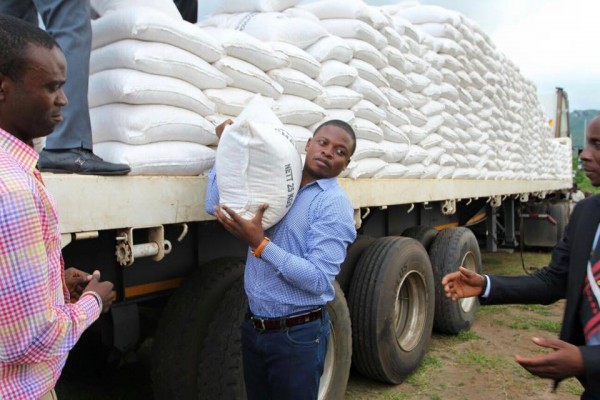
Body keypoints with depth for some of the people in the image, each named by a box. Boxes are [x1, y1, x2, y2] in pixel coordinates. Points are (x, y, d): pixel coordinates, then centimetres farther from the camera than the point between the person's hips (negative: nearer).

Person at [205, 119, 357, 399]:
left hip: (298, 335, -5)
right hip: (253, 328, 6)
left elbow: (318, 280, -20)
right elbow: (217, 206, 4)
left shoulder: (334, 205, -13)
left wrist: (259, 244, -25)